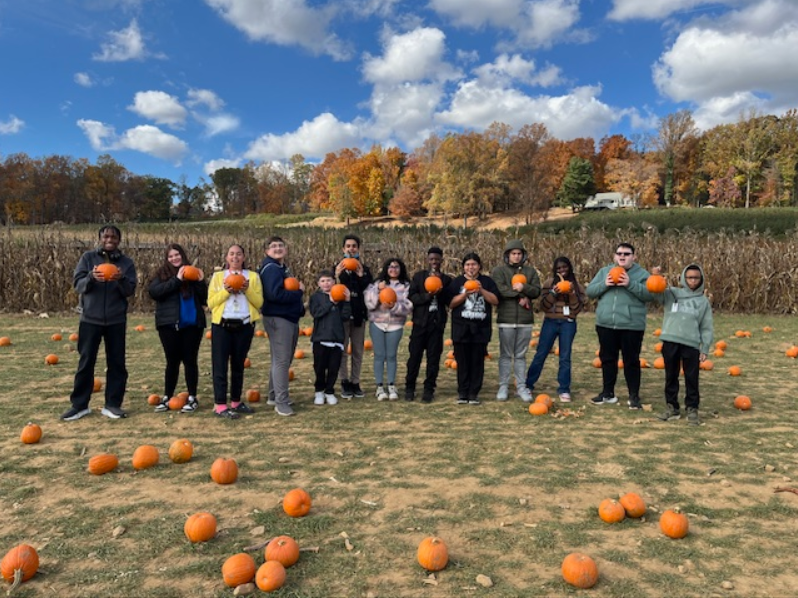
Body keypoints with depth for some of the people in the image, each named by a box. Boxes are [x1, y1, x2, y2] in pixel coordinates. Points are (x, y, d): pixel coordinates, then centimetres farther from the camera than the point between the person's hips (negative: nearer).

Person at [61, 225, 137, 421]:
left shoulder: (127, 263, 3)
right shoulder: (88, 257, 3)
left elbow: (130, 291, -4)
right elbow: (77, 284, -4)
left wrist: (121, 279, -24)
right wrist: (92, 277, -24)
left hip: (116, 320, 1)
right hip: (90, 319, -1)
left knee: (117, 363, 4)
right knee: (86, 362, 4)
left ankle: (112, 404, 13)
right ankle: (79, 405, 15)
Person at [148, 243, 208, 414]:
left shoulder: (193, 272, 10)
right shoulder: (161, 273, 5)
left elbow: (204, 299, 6)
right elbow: (154, 292, -14)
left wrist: (201, 282, -10)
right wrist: (177, 280, -18)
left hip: (192, 323, 1)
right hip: (169, 324, -1)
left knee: (190, 360, 4)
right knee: (172, 361, 6)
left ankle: (192, 398, 12)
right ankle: (167, 398, 17)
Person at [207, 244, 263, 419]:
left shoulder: (253, 276, 8)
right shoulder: (218, 276, 6)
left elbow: (259, 302, 1)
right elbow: (211, 303, 0)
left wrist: (248, 290, -13)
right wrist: (225, 291, -13)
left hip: (244, 326, 1)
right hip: (222, 326, -1)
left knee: (238, 365, 9)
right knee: (220, 365, -4)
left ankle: (236, 402, 18)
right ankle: (220, 405, -1)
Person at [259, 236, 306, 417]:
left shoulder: (283, 268, 18)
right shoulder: (271, 268, -12)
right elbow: (275, 294, -25)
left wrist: (299, 306, 1)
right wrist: (299, 292, -14)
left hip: (290, 317, 10)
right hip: (277, 319, -10)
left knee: (284, 360, 16)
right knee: (281, 360, -8)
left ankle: (274, 396, 27)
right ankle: (281, 402, -2)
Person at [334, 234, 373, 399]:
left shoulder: (364, 269, 6)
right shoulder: (338, 268, 1)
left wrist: (361, 276, -18)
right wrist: (338, 275, -24)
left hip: (359, 314, 2)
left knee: (358, 350, 8)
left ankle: (355, 382, 18)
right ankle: (344, 382, 12)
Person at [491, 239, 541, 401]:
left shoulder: (530, 271, 11)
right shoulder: (499, 271, 2)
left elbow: (537, 291, 1)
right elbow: (498, 290, -13)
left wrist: (523, 287, -18)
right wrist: (521, 295, -13)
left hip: (525, 320, 3)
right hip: (506, 319, -3)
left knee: (521, 356, 10)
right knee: (505, 355, 4)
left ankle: (521, 387, 15)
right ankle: (503, 387, 12)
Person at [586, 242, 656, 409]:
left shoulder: (642, 273, 1)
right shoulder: (604, 271, 10)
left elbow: (650, 295, -12)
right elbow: (590, 291, 4)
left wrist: (630, 284, -22)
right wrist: (604, 284, -13)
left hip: (631, 326, -3)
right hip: (606, 325, 3)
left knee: (631, 361, 4)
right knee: (607, 359, 13)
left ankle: (634, 396, 15)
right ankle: (608, 393, 25)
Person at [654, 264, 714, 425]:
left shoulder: (704, 301, 12)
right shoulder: (672, 293, 8)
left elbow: (706, 328, 10)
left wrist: (705, 349, 4)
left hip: (691, 344, 0)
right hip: (670, 342, 0)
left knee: (692, 378, 4)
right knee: (671, 376, 9)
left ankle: (692, 409, 16)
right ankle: (672, 407, 21)